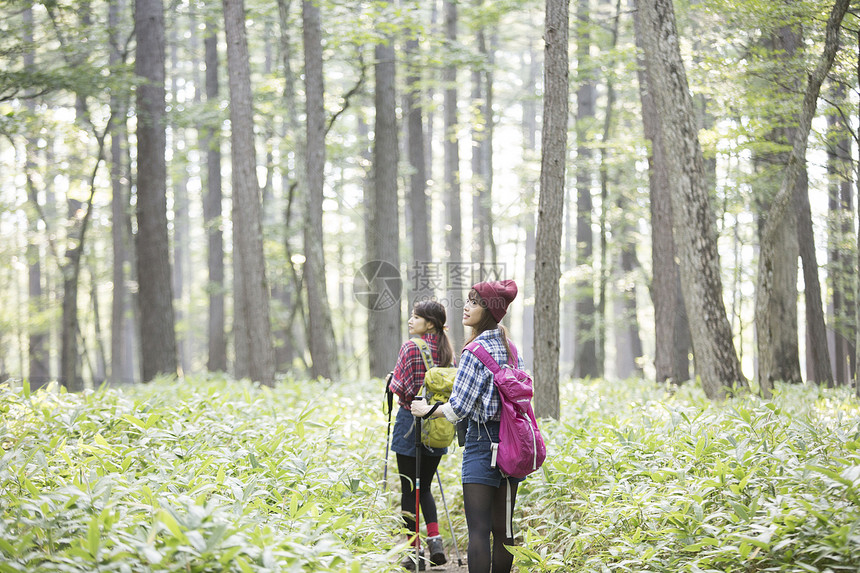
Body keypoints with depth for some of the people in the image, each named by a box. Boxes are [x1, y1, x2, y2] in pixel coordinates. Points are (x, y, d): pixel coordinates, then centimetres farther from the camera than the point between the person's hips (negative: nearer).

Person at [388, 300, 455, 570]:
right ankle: (434, 536, -1)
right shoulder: (447, 351, 6)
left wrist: (391, 381, 5)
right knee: (424, 487, 18)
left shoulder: (411, 348, -13)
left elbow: (400, 387, -15)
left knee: (409, 490, 4)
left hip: (411, 421, -6)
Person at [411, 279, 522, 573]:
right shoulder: (511, 349, 10)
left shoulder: (476, 350, -13)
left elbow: (458, 407, -12)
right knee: (502, 527, 11)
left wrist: (428, 410, 5)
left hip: (483, 443, -8)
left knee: (478, 529, -8)